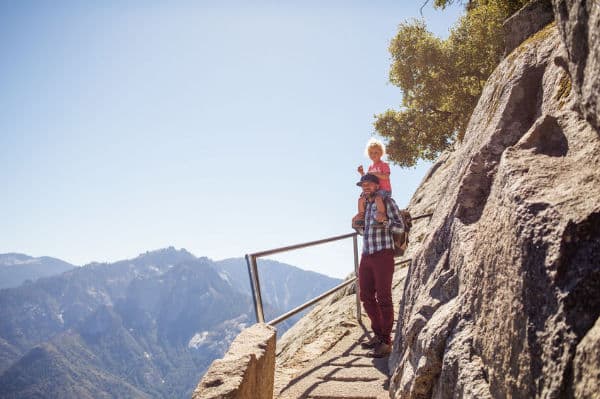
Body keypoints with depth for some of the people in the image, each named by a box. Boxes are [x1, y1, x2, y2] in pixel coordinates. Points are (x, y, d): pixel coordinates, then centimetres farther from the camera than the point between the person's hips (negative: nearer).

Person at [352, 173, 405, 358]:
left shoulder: (387, 202, -2)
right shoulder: (365, 205, 18)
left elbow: (400, 227, -9)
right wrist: (357, 226, 6)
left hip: (383, 254, -7)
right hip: (366, 256, 7)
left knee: (383, 298, -5)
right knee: (366, 297, 11)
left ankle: (386, 342, 2)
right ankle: (378, 335, 26)